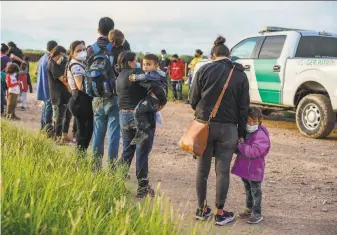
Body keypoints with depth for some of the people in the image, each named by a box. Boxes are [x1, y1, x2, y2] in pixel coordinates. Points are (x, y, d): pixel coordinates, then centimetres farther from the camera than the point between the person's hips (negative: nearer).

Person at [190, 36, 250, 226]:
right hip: (228, 127, 0)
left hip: (204, 125, 0)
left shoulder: (204, 70, -2)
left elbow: (193, 100, 0)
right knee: (223, 170, 7)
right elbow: (244, 107, 1)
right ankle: (220, 213, 13)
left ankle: (202, 209, 22)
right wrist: (241, 133, 7)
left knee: (203, 169, 12)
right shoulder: (240, 75, 2)